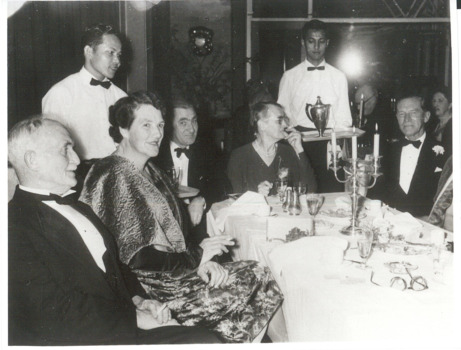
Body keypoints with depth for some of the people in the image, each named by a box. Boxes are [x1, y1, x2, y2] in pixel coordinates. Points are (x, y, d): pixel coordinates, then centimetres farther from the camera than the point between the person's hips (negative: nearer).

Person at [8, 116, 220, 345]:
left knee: (207, 340, -10)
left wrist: (137, 299, 2)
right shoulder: (15, 225, -11)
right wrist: (135, 317, -12)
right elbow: (52, 312, -17)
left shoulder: (78, 208, 18)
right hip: (73, 340, -8)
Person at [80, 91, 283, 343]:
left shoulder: (150, 171, 14)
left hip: (173, 269, 9)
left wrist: (201, 261, -4)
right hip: (145, 290, -9)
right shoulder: (114, 177, -16)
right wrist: (196, 256, -13)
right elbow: (134, 256, -21)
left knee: (259, 276, -5)